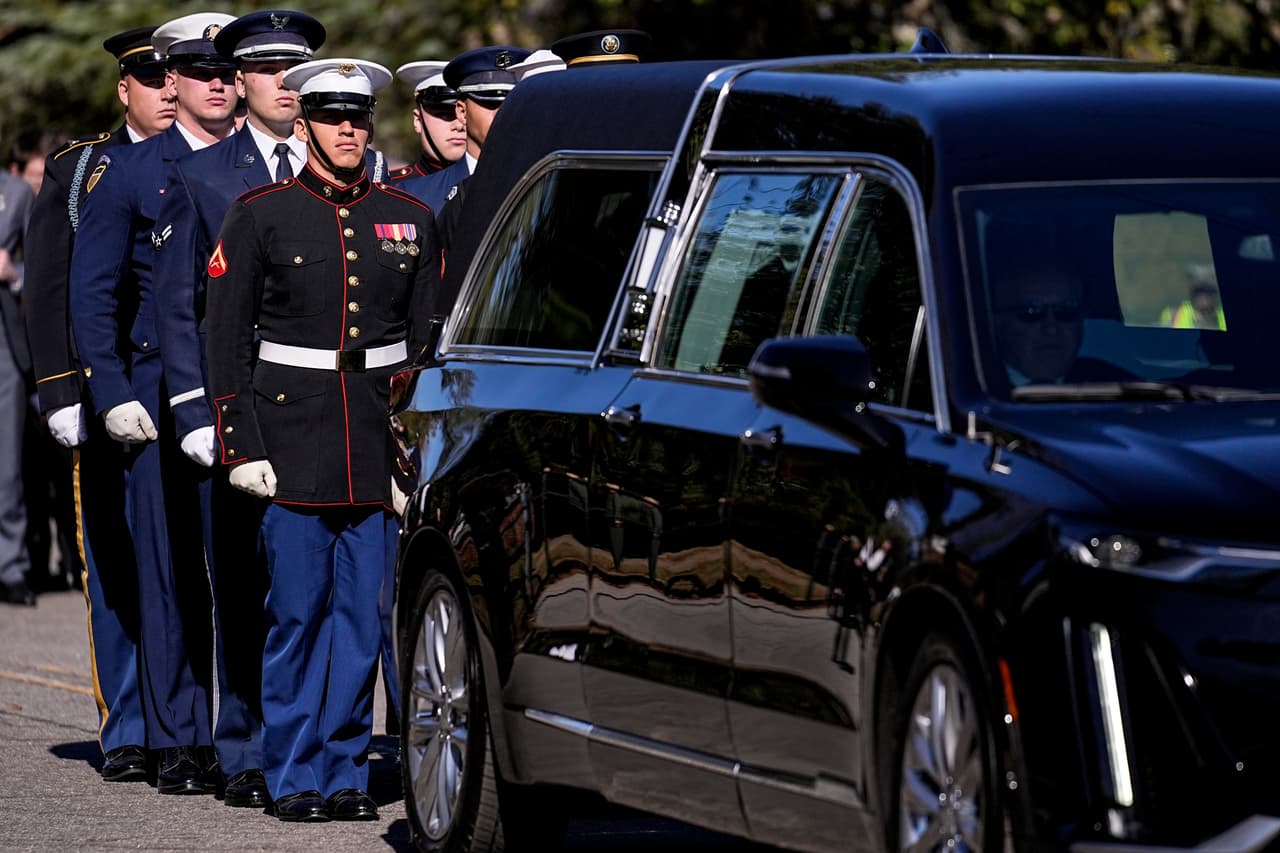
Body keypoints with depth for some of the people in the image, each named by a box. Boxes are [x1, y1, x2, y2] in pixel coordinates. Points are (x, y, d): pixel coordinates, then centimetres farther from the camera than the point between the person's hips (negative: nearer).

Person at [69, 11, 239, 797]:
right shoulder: (129, 172, 6)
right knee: (173, 570, 0)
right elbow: (93, 292, 5)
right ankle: (182, 742, 5)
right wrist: (113, 396, -4)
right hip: (163, 398, -1)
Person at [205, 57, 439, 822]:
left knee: (364, 613, 2)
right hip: (293, 438, -2)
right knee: (297, 612, -2)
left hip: (379, 444, 2)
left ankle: (346, 771, 10)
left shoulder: (409, 219, 10)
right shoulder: (260, 215, 3)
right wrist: (241, 446, -6)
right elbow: (228, 337, 1)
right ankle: (295, 777, 6)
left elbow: (428, 338, 13)